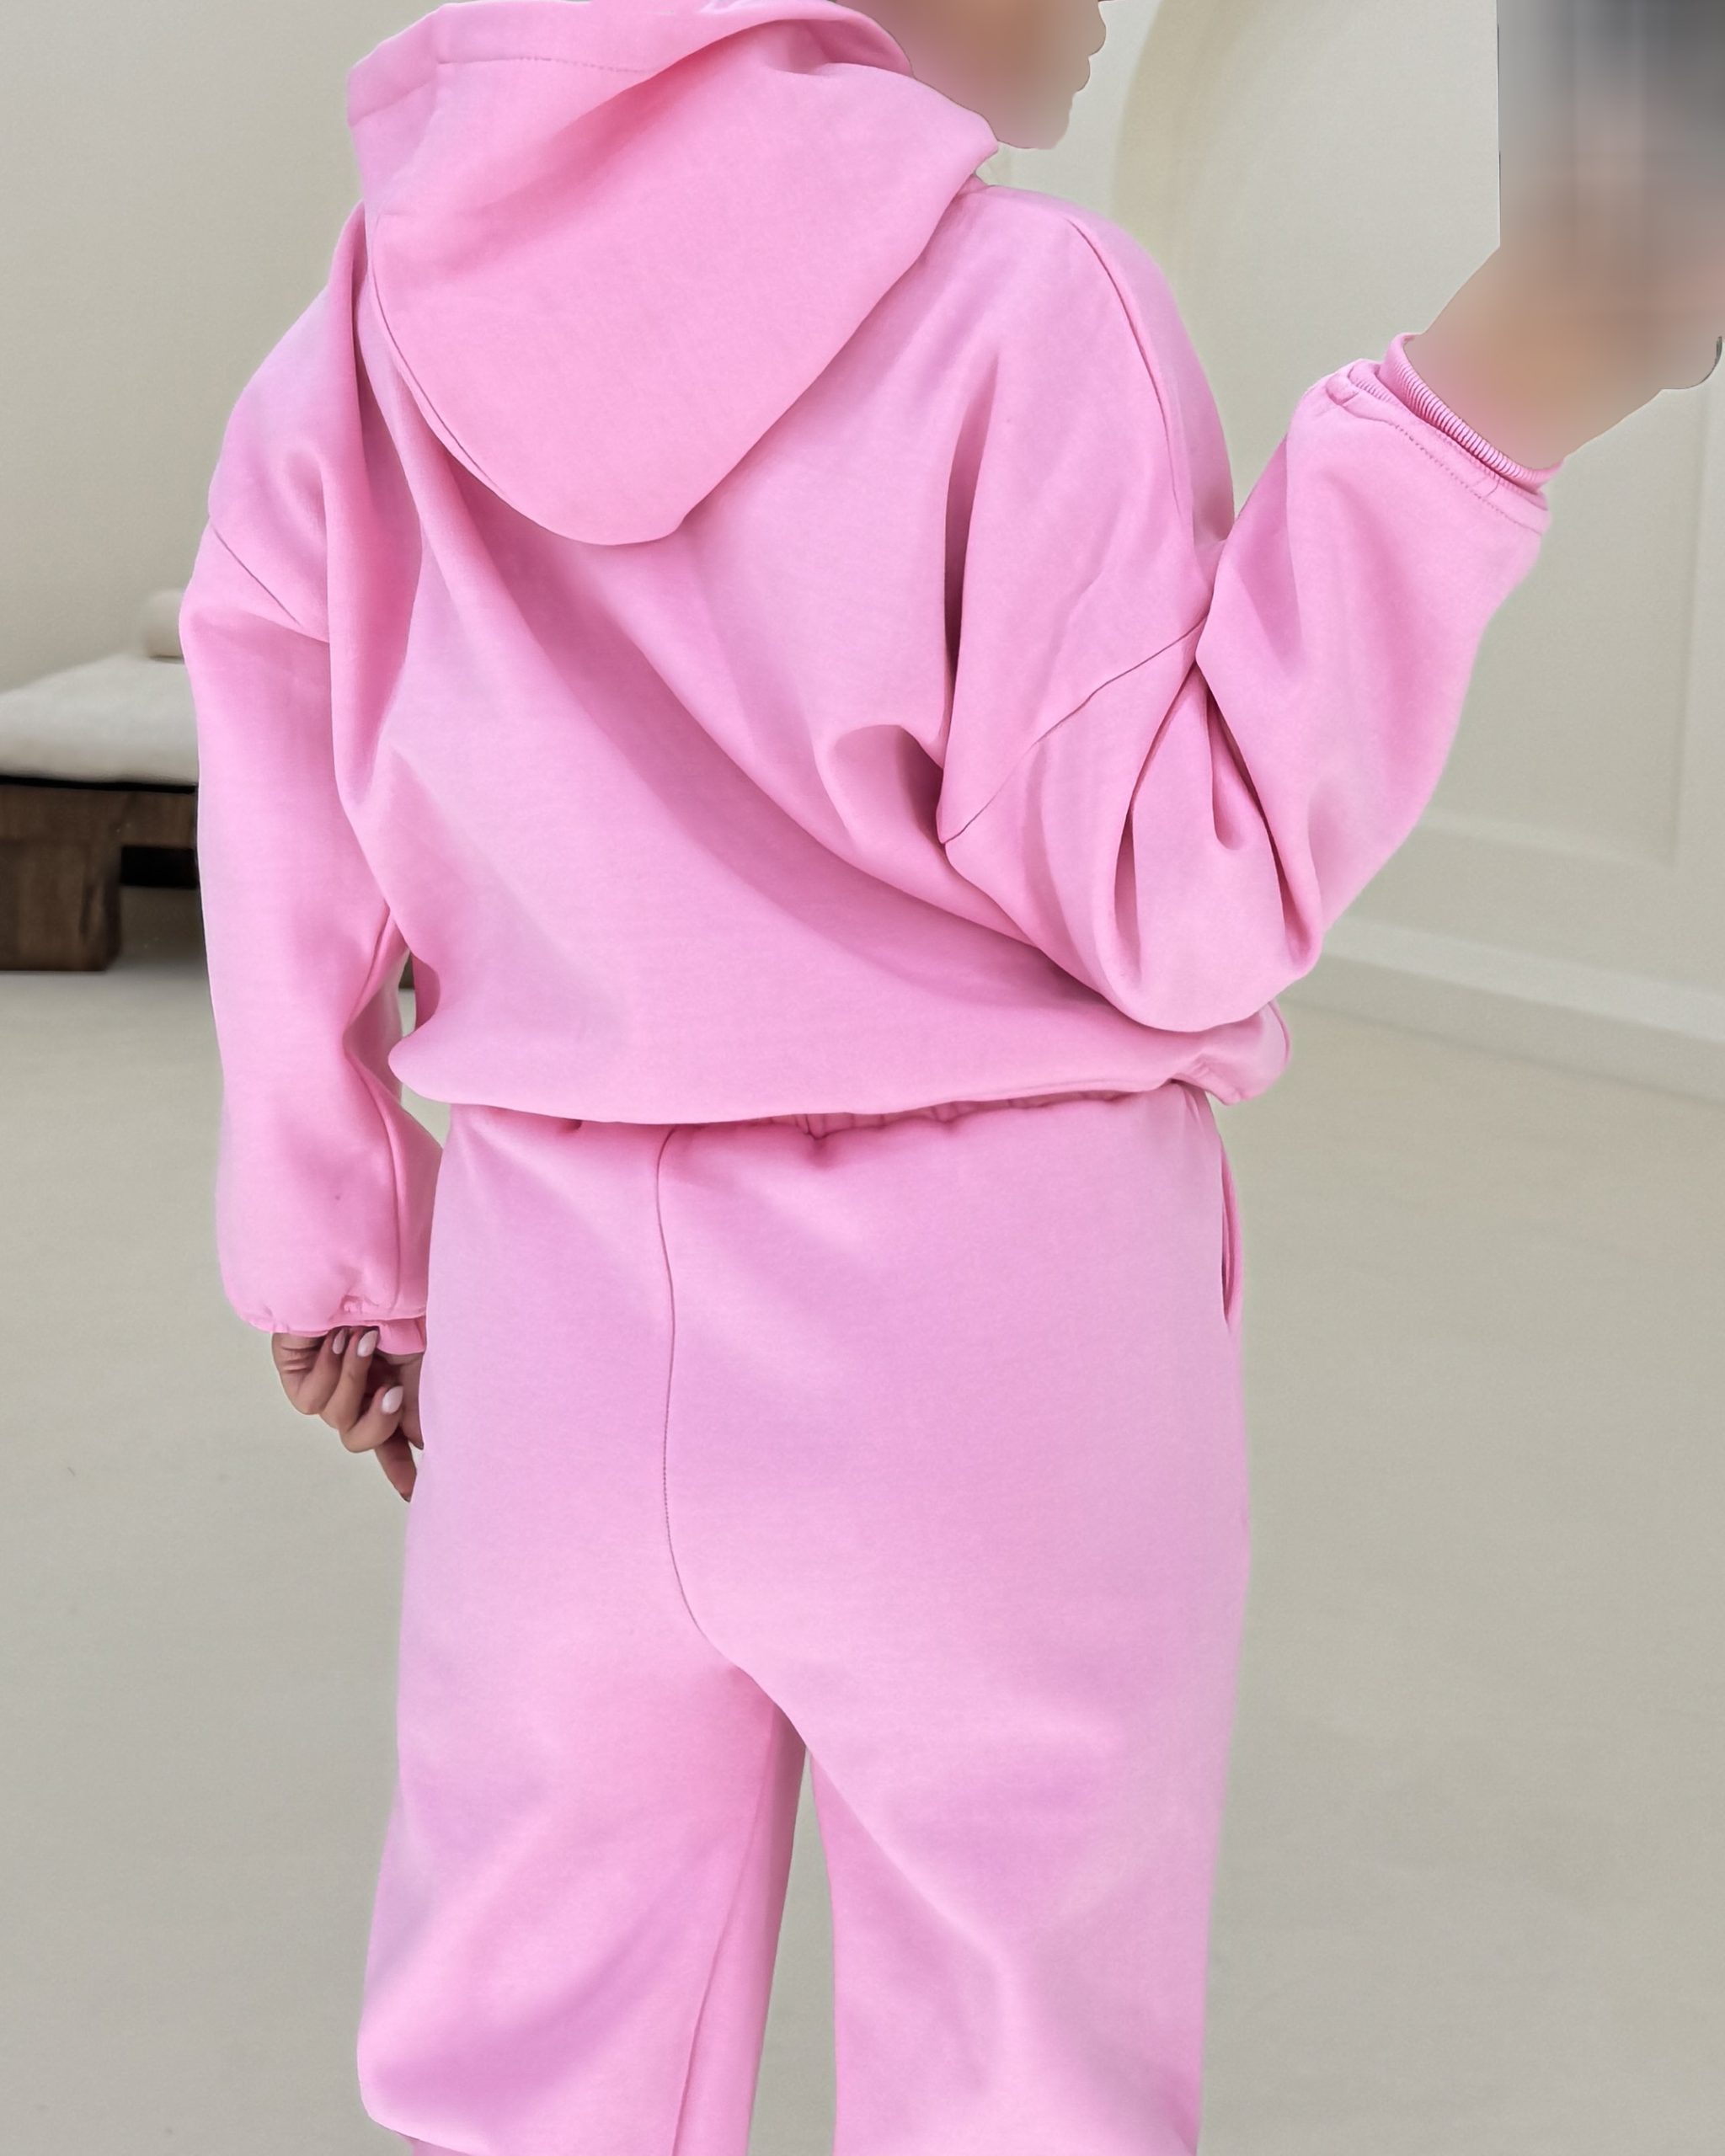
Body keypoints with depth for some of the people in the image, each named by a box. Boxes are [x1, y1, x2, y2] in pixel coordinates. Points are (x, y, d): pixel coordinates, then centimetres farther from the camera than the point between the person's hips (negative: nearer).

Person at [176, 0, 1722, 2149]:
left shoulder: (392, 311, 3)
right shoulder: (1019, 306, -13)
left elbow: (285, 864, 6)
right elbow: (1186, 897, -12)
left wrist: (329, 1243, 18)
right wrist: (1490, 406, -14)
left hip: (570, 1321, 4)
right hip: (994, 1338, -4)